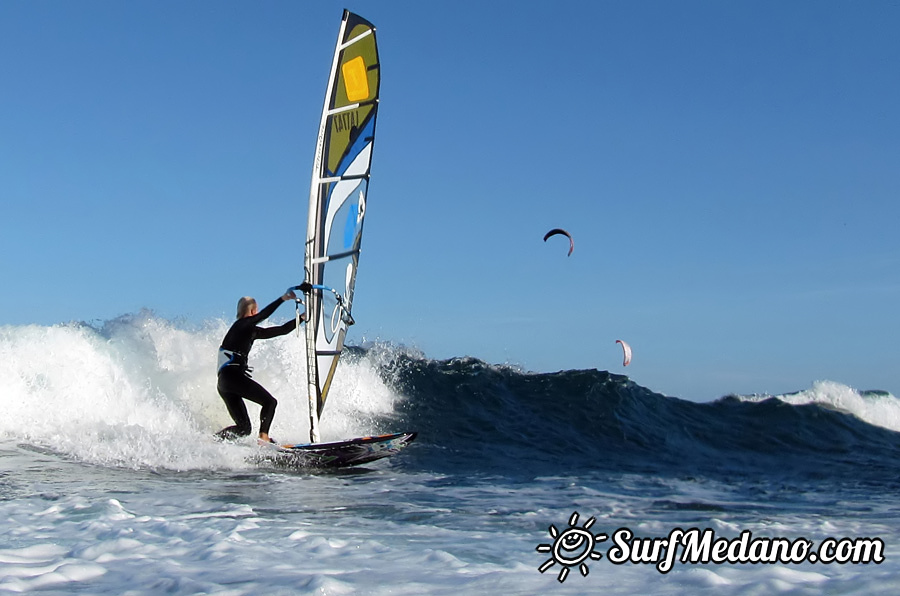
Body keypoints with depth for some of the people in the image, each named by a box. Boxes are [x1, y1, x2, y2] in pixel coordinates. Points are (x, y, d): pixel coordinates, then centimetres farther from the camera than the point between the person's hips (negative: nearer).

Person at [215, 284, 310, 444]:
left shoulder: (252, 331, 22)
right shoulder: (240, 325, -1)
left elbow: (281, 330, 22)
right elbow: (262, 316, -19)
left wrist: (303, 317, 21)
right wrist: (283, 299, -26)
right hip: (232, 375, -9)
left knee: (244, 427, 7)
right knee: (270, 401, -11)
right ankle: (264, 437, -22)